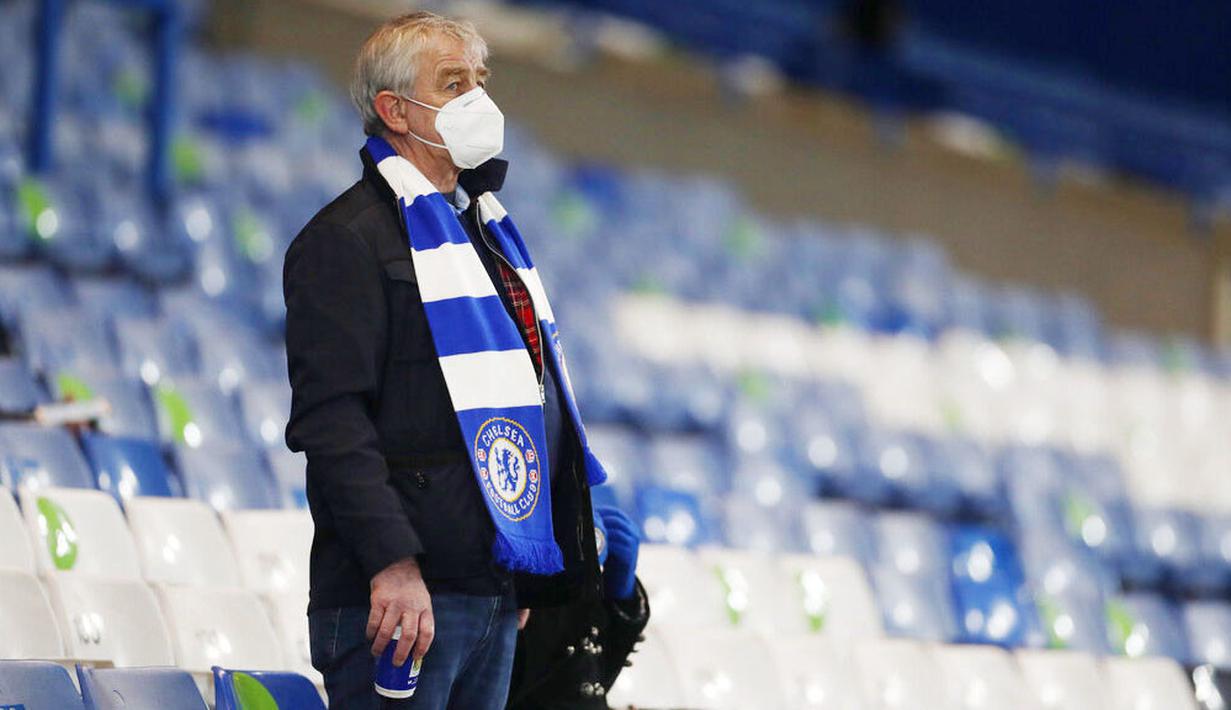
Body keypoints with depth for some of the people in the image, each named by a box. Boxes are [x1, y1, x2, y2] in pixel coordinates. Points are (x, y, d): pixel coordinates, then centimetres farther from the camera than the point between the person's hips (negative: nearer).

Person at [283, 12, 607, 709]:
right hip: (403, 593, -9)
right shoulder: (351, 237, -6)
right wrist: (392, 561, -24)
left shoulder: (486, 233, 23)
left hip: (494, 592, 9)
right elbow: (331, 416, -16)